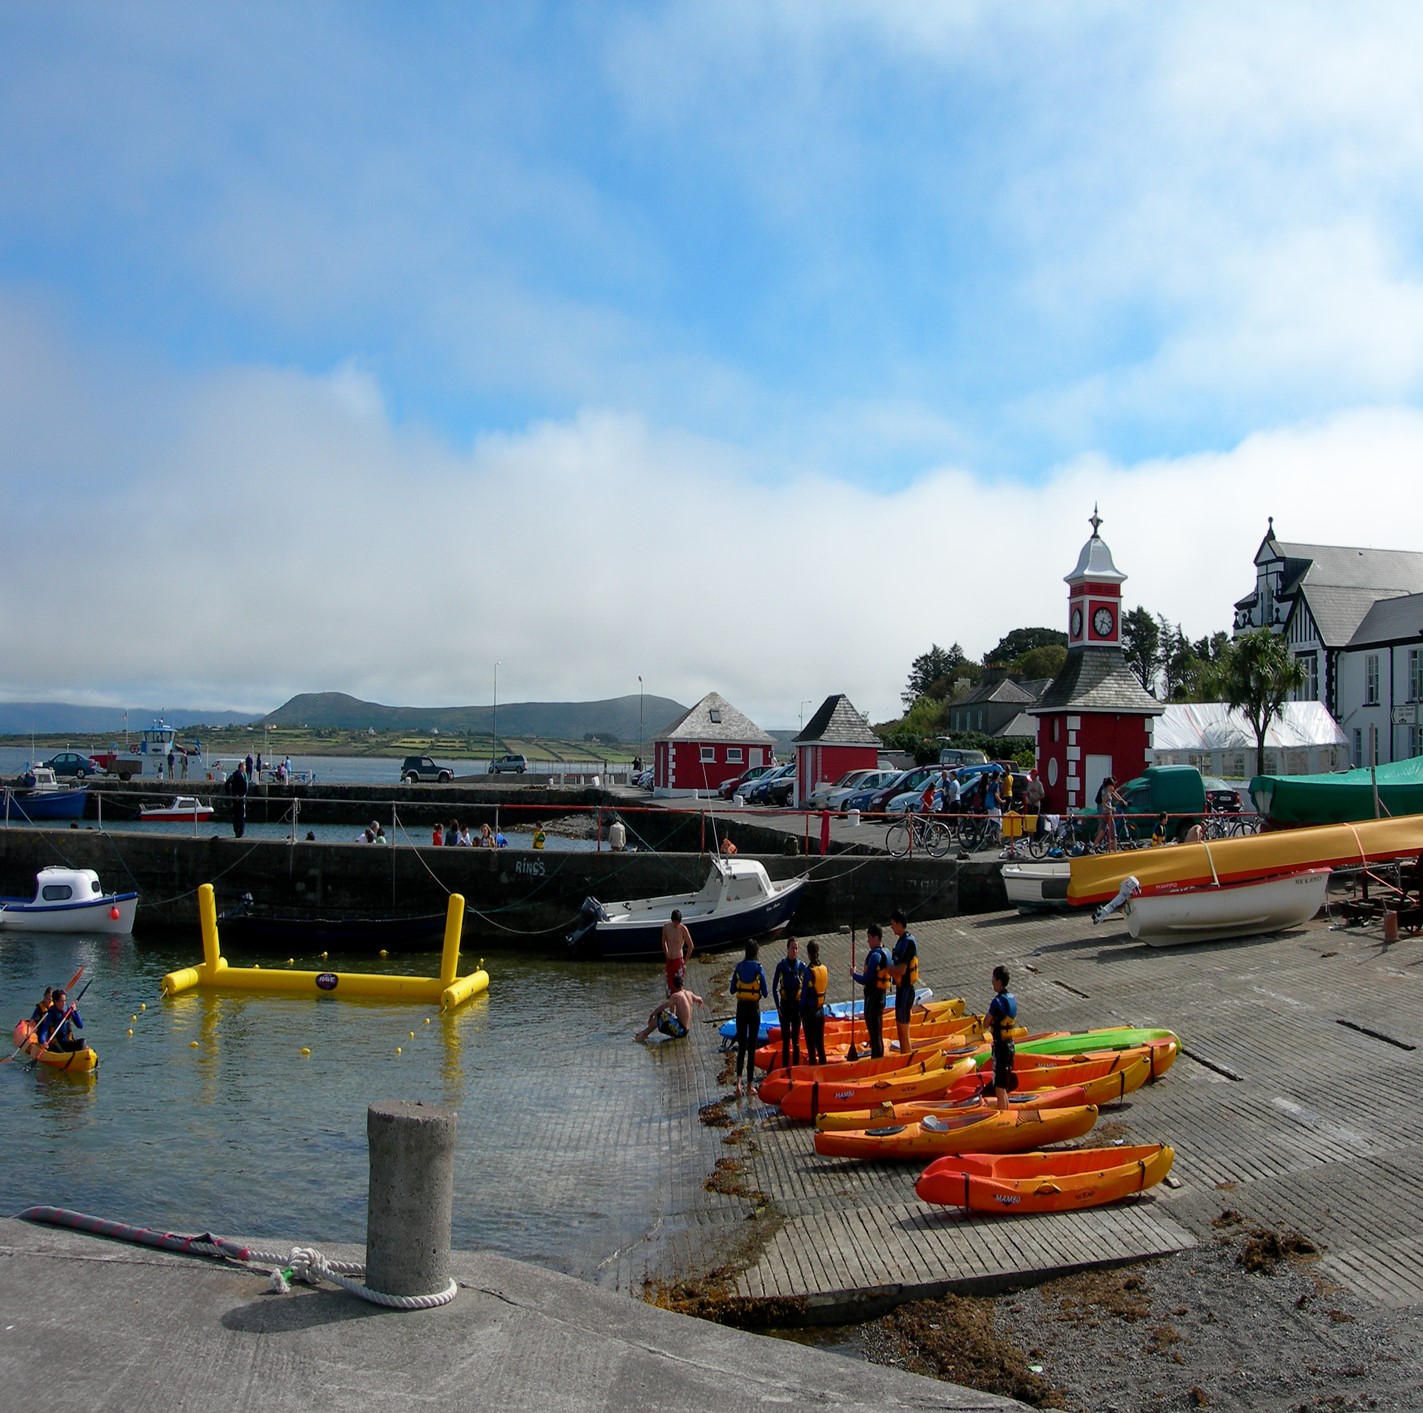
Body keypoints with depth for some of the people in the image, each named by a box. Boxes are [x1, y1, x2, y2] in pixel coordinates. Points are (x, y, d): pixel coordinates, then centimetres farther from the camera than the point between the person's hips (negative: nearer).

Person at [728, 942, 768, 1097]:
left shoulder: (739, 967, 0)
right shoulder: (758, 968, -9)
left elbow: (732, 990, 6)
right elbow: (765, 993, -7)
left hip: (741, 1008, 2)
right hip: (754, 1008, -2)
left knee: (741, 1046, 7)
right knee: (752, 1047, 7)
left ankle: (738, 1080, -14)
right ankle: (749, 1084, 11)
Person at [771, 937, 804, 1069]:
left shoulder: (801, 967, -1)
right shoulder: (781, 965, -5)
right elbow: (774, 987, 0)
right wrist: (778, 1007, -5)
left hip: (797, 1005, 1)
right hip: (785, 1005, -1)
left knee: (796, 1039, 6)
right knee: (785, 1038, 3)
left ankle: (796, 1066, 13)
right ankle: (785, 1067, 8)